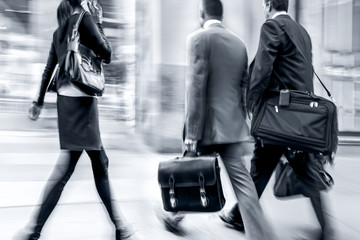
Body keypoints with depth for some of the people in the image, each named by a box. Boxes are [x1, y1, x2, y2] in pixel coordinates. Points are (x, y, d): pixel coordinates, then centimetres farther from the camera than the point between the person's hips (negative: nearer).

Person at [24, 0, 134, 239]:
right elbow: (106, 55, -3)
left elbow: (49, 69, 19)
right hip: (80, 99, -9)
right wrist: (99, 24, 7)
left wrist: (39, 101, 23)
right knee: (64, 168, -7)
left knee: (100, 163, 11)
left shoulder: (59, 31, 17)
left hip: (67, 99, 9)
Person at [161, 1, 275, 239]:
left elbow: (195, 87, -14)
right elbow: (243, 88, 15)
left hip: (208, 125, -4)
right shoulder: (239, 42, 11)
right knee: (242, 182, 3)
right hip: (233, 126, 4)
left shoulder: (199, 38, -7)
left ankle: (176, 217, 35)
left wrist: (192, 133, -14)